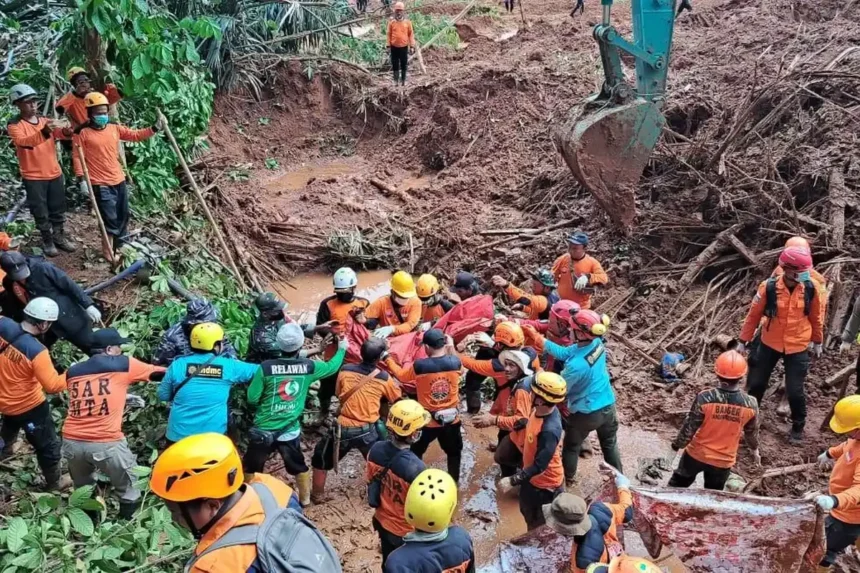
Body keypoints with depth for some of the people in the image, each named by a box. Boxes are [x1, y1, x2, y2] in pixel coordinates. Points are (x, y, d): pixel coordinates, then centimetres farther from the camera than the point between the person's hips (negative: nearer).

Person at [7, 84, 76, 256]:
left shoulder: (45, 121, 9)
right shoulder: (14, 125, -9)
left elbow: (61, 134, -8)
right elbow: (23, 142, -28)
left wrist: (67, 131, -33)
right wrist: (44, 132, -46)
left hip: (54, 173, 5)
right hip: (33, 177, -5)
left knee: (58, 209, 14)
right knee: (41, 212, 5)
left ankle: (59, 236, 29)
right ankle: (47, 240, 19)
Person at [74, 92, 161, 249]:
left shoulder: (115, 128, 4)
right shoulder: (83, 133, -9)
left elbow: (136, 135, 4)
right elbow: (78, 157, -9)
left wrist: (154, 129, -11)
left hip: (119, 180, 6)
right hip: (100, 184, -6)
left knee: (123, 216, 18)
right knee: (110, 220, -3)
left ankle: (120, 245, 36)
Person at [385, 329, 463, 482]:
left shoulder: (419, 366, -20)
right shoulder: (455, 362, -15)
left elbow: (401, 375, 0)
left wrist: (388, 359, 13)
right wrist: (451, 349, 19)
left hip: (427, 420, -1)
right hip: (452, 419, 2)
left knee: (416, 452, 23)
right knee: (454, 453, 24)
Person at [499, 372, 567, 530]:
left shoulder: (549, 430, -39)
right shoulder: (540, 409, -14)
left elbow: (539, 466, -33)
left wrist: (512, 481, -30)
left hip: (545, 485, -9)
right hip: (532, 478, 9)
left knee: (541, 527, 16)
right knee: (529, 513, 32)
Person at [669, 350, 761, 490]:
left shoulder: (705, 398, -26)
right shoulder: (750, 404, -18)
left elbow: (689, 427, -17)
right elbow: (752, 432, 0)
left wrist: (677, 445, 1)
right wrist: (755, 449, 21)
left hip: (697, 454, -1)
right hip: (724, 460, 1)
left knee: (679, 483, 24)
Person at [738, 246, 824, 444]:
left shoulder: (811, 289, -12)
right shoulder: (768, 287, -17)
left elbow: (816, 317, 4)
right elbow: (753, 315, -6)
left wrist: (818, 341, 13)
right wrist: (743, 341, -1)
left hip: (798, 348, 0)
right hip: (770, 344, 0)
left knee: (795, 390, 3)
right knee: (757, 383, 11)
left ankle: (798, 427, 27)